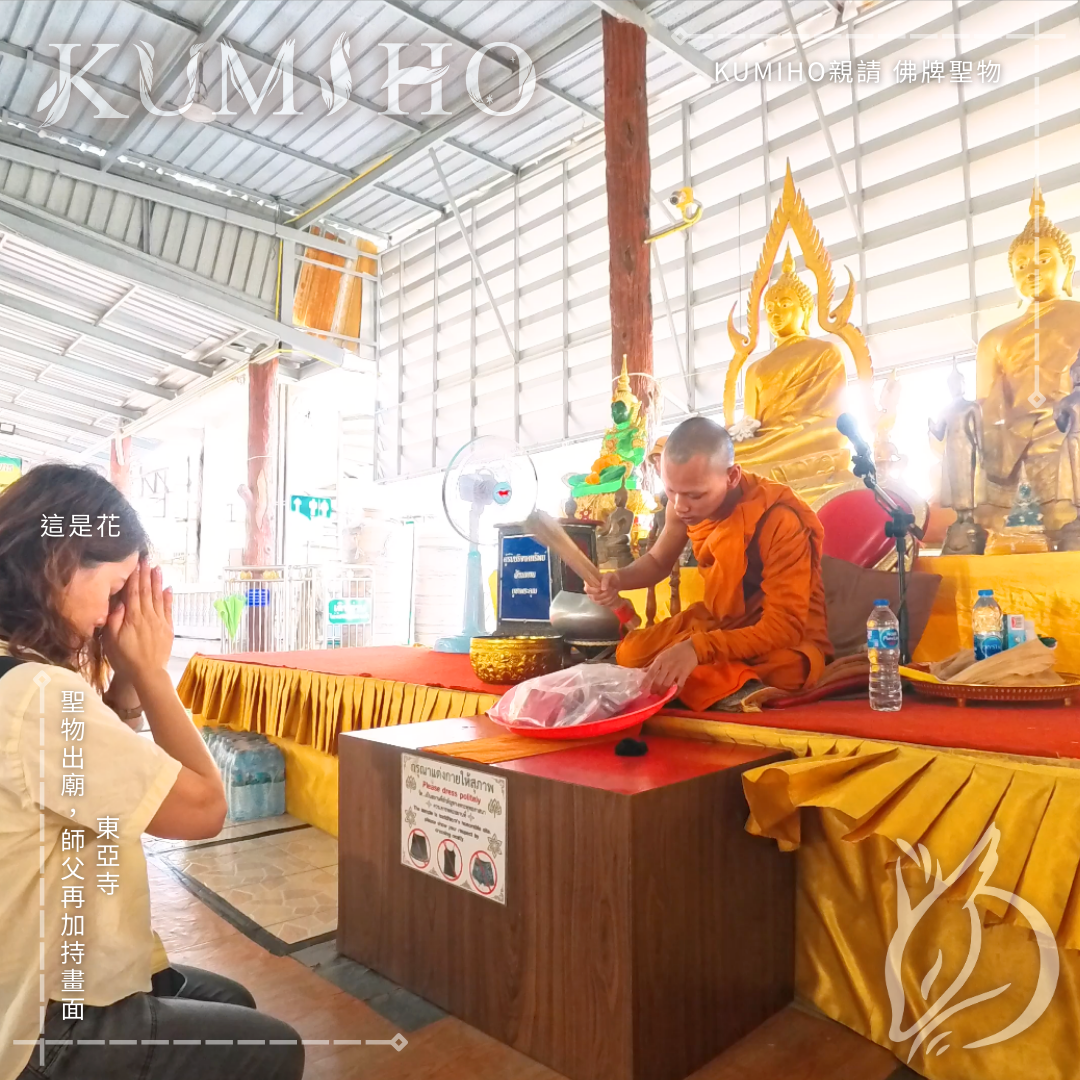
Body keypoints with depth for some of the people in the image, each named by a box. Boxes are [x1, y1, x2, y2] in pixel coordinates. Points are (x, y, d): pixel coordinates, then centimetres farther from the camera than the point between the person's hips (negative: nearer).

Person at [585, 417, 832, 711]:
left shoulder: (780, 520, -30)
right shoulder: (685, 503, -12)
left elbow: (785, 626, -32)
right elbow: (658, 561, 8)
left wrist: (699, 648, -44)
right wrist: (618, 579, -16)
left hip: (787, 638, -5)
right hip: (719, 621, 5)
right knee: (630, 653, -12)